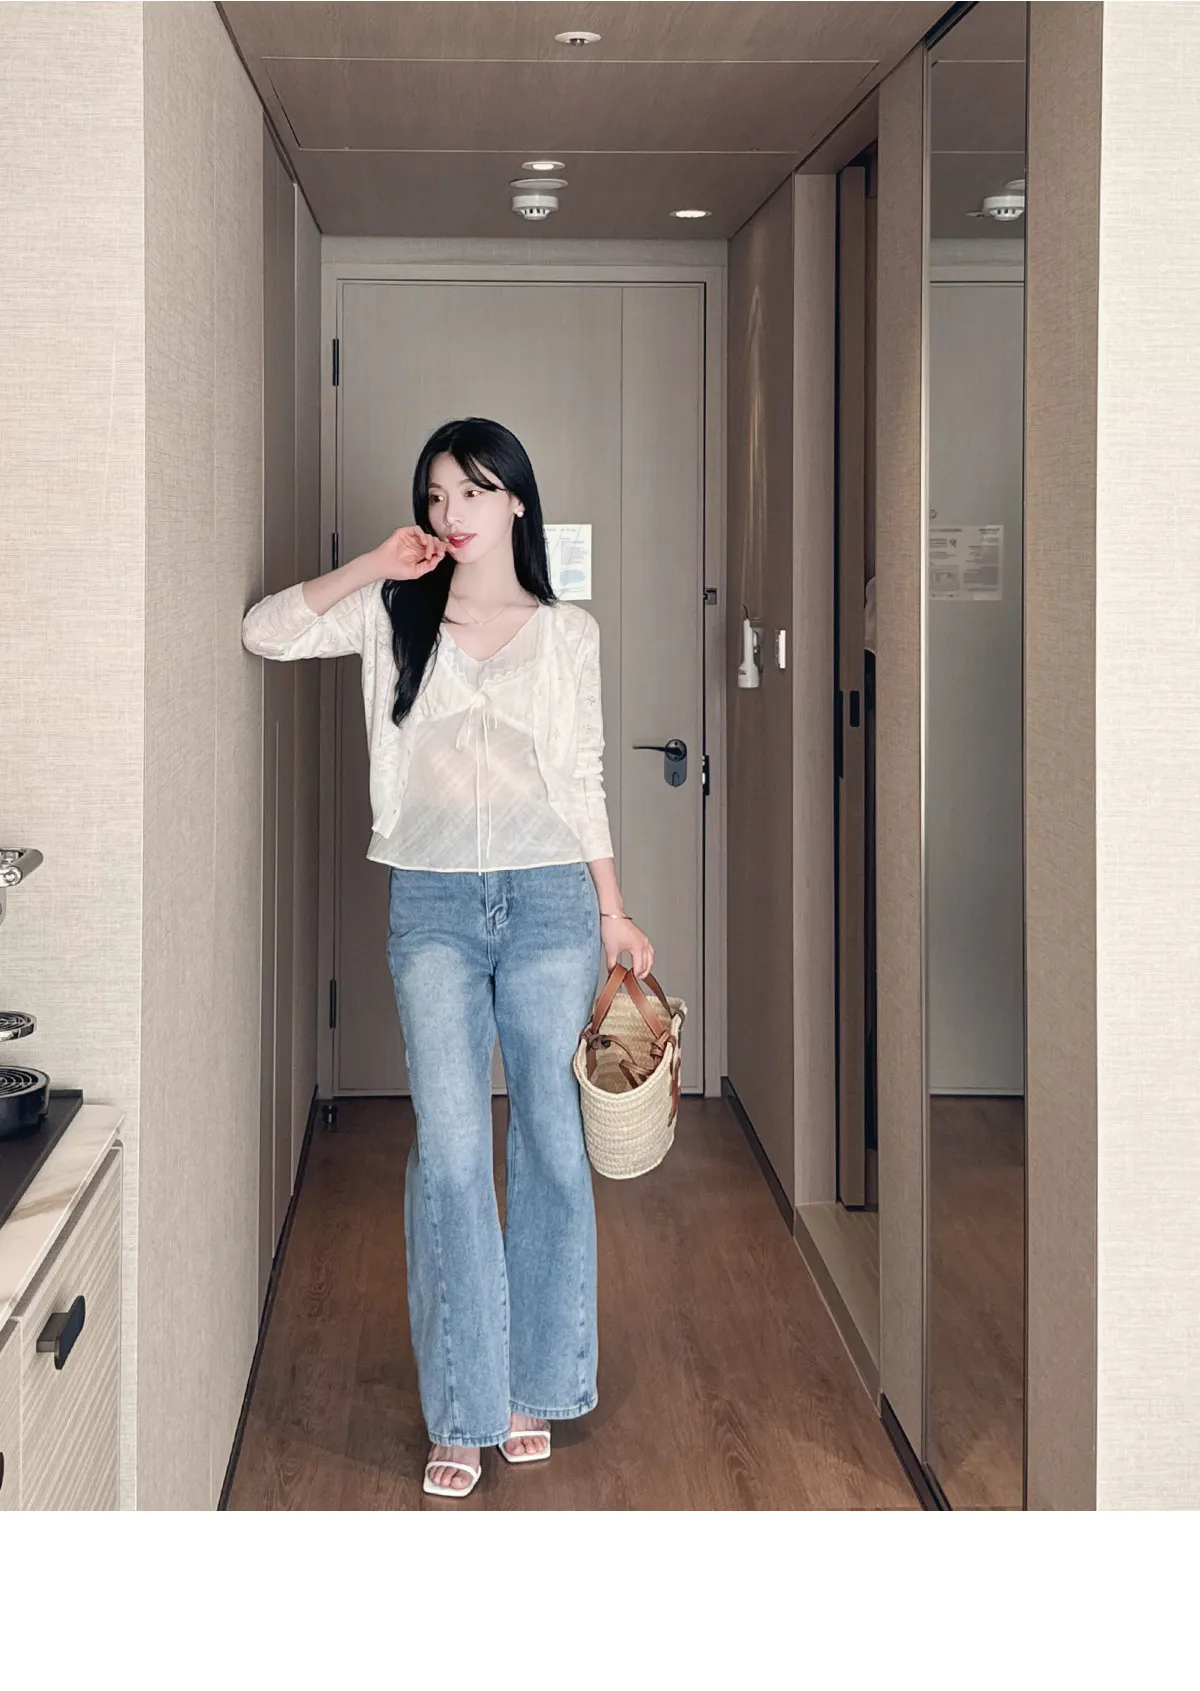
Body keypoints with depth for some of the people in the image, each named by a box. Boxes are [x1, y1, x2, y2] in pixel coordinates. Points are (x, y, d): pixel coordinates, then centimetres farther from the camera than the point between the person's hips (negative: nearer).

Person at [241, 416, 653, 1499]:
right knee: (451, 1149, -5)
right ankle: (463, 1412, 4)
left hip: (550, 898, 1)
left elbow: (585, 779, 11)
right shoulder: (397, 616, 7)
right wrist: (372, 567, -7)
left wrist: (614, 913, 10)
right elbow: (266, 632, -3)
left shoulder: (569, 632, 7)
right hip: (433, 902, -1)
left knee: (552, 1142, 5)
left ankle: (534, 1387, 21)